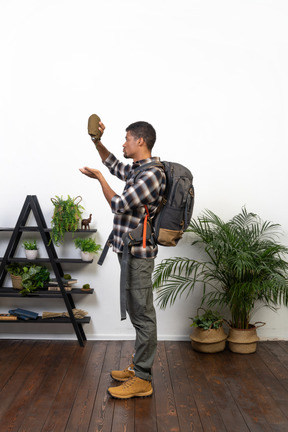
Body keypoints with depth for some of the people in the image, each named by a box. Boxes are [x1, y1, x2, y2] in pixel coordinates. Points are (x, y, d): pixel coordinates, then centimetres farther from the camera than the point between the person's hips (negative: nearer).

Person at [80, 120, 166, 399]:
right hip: (131, 252, 10)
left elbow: (118, 205, -18)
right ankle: (139, 367, 29)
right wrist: (97, 141, 20)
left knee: (142, 316, -2)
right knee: (139, 314, 17)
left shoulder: (151, 174, -17)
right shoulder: (136, 170, 14)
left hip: (138, 255, -10)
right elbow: (112, 164, 33)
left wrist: (99, 178, -5)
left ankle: (142, 380, 8)